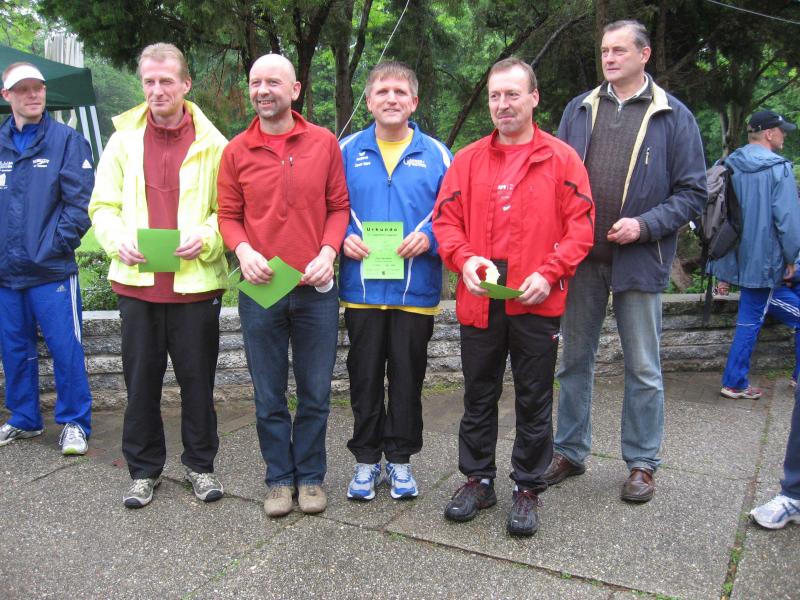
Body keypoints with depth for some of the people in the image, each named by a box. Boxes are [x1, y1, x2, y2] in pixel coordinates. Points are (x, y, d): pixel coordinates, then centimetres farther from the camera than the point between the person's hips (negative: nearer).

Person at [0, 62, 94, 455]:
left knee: (65, 347, -1)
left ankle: (75, 422, 13)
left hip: (52, 271, -4)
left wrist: (55, 246, -12)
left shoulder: (67, 141, -1)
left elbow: (80, 202, -7)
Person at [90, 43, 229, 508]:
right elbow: (103, 205, 10)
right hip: (137, 281, 2)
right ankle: (144, 469, 27)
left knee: (198, 379, 9)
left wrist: (205, 238, -15)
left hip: (196, 282, -2)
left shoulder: (212, 143, 0)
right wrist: (118, 241, -8)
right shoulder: (124, 138, 7)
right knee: (141, 380, 11)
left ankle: (201, 464, 27)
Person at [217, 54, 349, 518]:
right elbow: (228, 215, 6)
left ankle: (311, 475, 27)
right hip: (260, 289, 1)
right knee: (269, 396, 11)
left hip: (316, 288, 0)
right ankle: (280, 478, 28)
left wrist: (328, 251, -12)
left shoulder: (325, 143, 1)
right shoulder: (237, 151, 3)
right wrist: (243, 250, -13)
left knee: (316, 392, 9)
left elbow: (339, 206, 4)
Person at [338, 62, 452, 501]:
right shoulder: (347, 151, 6)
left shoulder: (435, 153, 4)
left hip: (416, 289, 0)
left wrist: (429, 237, -13)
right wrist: (343, 238, -9)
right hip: (361, 288, 1)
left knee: (407, 376, 9)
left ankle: (400, 458, 26)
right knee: (364, 377, 10)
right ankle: (366, 458, 25)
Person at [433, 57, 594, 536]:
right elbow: (446, 218, 6)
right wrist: (464, 259, -13)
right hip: (479, 300, 3)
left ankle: (529, 488, 25)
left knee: (534, 401, 9)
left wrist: (549, 272, -16)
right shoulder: (469, 159, 9)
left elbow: (581, 223, -3)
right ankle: (478, 480, 30)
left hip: (537, 302, -2)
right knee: (479, 396, 14)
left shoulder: (561, 158, 1)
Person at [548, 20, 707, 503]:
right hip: (581, 258, 3)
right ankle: (570, 451, 27)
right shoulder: (579, 109, 10)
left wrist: (645, 224, -16)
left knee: (643, 369, 7)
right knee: (575, 360, 12)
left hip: (639, 261, -3)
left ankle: (642, 463, 22)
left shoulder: (673, 117, 0)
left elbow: (692, 192, -1)